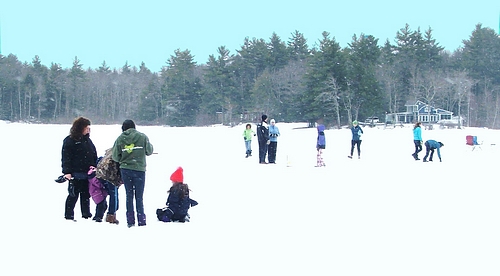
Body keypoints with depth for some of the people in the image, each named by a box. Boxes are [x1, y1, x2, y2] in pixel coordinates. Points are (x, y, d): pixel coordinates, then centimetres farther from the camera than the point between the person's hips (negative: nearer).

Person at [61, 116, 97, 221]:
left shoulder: (87, 140, 15)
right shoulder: (70, 140, -6)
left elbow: (94, 154, 21)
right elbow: (66, 157, -10)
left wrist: (94, 167, 10)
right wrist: (67, 172, -17)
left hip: (87, 173, 7)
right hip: (75, 174, -7)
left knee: (86, 194, 12)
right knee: (73, 195, -3)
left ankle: (86, 215, 19)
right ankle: (69, 216, 4)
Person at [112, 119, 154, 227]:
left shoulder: (120, 139, -1)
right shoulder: (142, 137, -5)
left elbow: (115, 157, -1)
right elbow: (149, 151, 2)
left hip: (125, 170, 1)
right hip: (139, 169, -1)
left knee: (129, 195, 11)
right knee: (139, 197, 5)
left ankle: (130, 221, 9)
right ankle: (141, 221, 1)